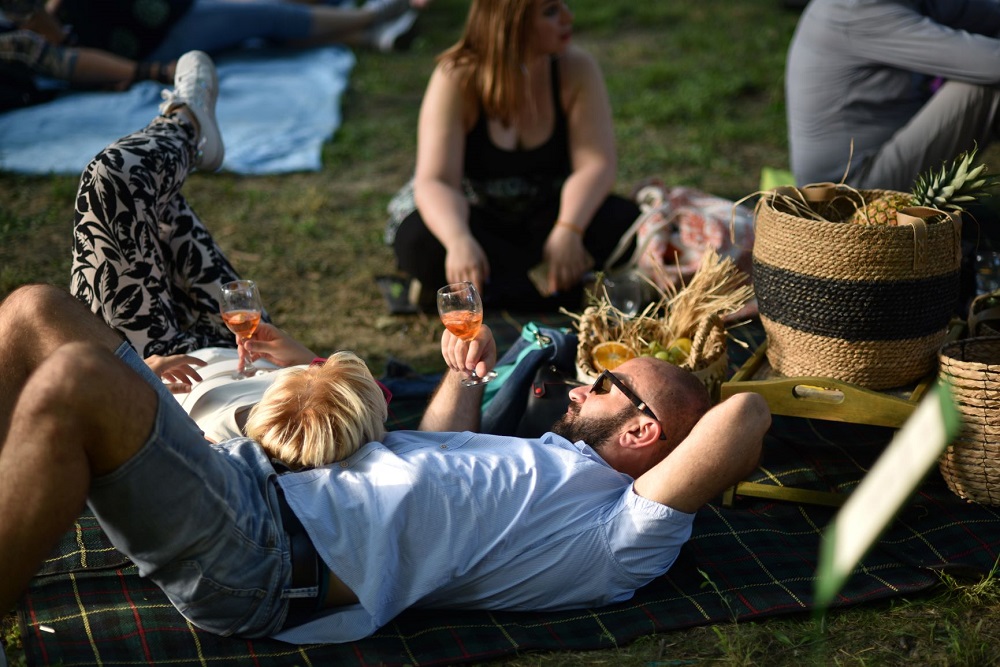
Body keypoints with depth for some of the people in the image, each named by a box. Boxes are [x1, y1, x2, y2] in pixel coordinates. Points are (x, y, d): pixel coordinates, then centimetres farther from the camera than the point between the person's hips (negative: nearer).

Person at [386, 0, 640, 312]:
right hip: (472, 213, -2)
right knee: (421, 243, -35)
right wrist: (459, 240, -49)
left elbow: (595, 163, -20)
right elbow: (435, 181, -27)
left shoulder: (576, 69, -12)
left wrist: (568, 231, -39)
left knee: (624, 221, -25)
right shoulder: (457, 78, -20)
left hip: (543, 213, 2)